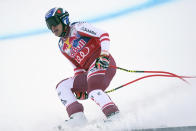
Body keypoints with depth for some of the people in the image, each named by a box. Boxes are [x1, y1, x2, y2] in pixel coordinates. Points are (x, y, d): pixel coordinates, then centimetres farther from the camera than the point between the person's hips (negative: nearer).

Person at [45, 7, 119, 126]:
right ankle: (78, 118, -15)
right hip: (89, 74, 8)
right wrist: (79, 86, 13)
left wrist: (104, 54, -24)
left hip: (104, 63, -8)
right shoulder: (62, 46, 21)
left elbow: (103, 34, -9)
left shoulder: (78, 27, -1)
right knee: (62, 87, -1)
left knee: (93, 91, -32)